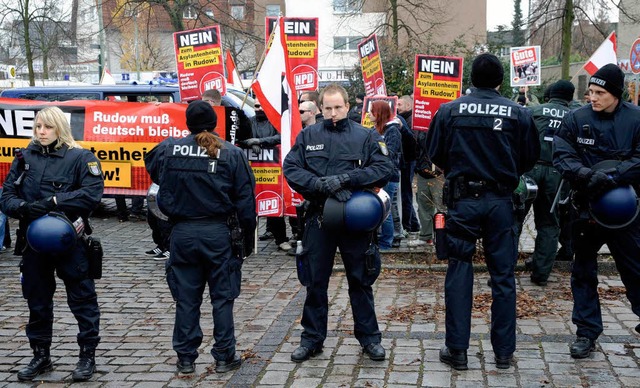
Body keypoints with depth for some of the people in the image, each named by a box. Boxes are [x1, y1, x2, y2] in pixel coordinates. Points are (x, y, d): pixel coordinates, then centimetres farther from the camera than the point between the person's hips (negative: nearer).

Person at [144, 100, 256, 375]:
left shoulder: (168, 149, -2)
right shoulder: (232, 154, -7)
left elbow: (152, 168, 19)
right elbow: (245, 200, -5)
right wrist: (247, 238, 3)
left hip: (182, 233, 2)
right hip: (219, 233, -1)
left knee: (186, 299, 9)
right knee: (222, 297, 9)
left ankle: (185, 359, 16)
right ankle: (224, 357, 14)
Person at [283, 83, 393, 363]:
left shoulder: (366, 137, 1)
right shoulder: (308, 136, 5)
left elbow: (384, 168, -9)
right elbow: (291, 169, -3)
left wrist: (346, 178, -19)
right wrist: (323, 185, -18)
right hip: (318, 219, 1)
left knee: (360, 281, 10)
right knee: (315, 282, 10)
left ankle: (369, 337, 23)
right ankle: (312, 338, 23)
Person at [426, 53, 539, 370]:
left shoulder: (449, 111, -5)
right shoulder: (518, 113, -4)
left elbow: (434, 153, 3)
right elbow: (531, 157, 4)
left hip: (462, 199, 0)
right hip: (500, 200, 1)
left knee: (459, 273, 7)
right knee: (503, 275, 9)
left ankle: (457, 350, 10)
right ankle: (504, 352, 15)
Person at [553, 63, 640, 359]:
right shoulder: (576, 119, -3)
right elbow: (562, 156, -9)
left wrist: (612, 177, -27)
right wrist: (587, 174, -27)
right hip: (586, 207, 2)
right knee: (583, 271, 10)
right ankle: (586, 332, 22)